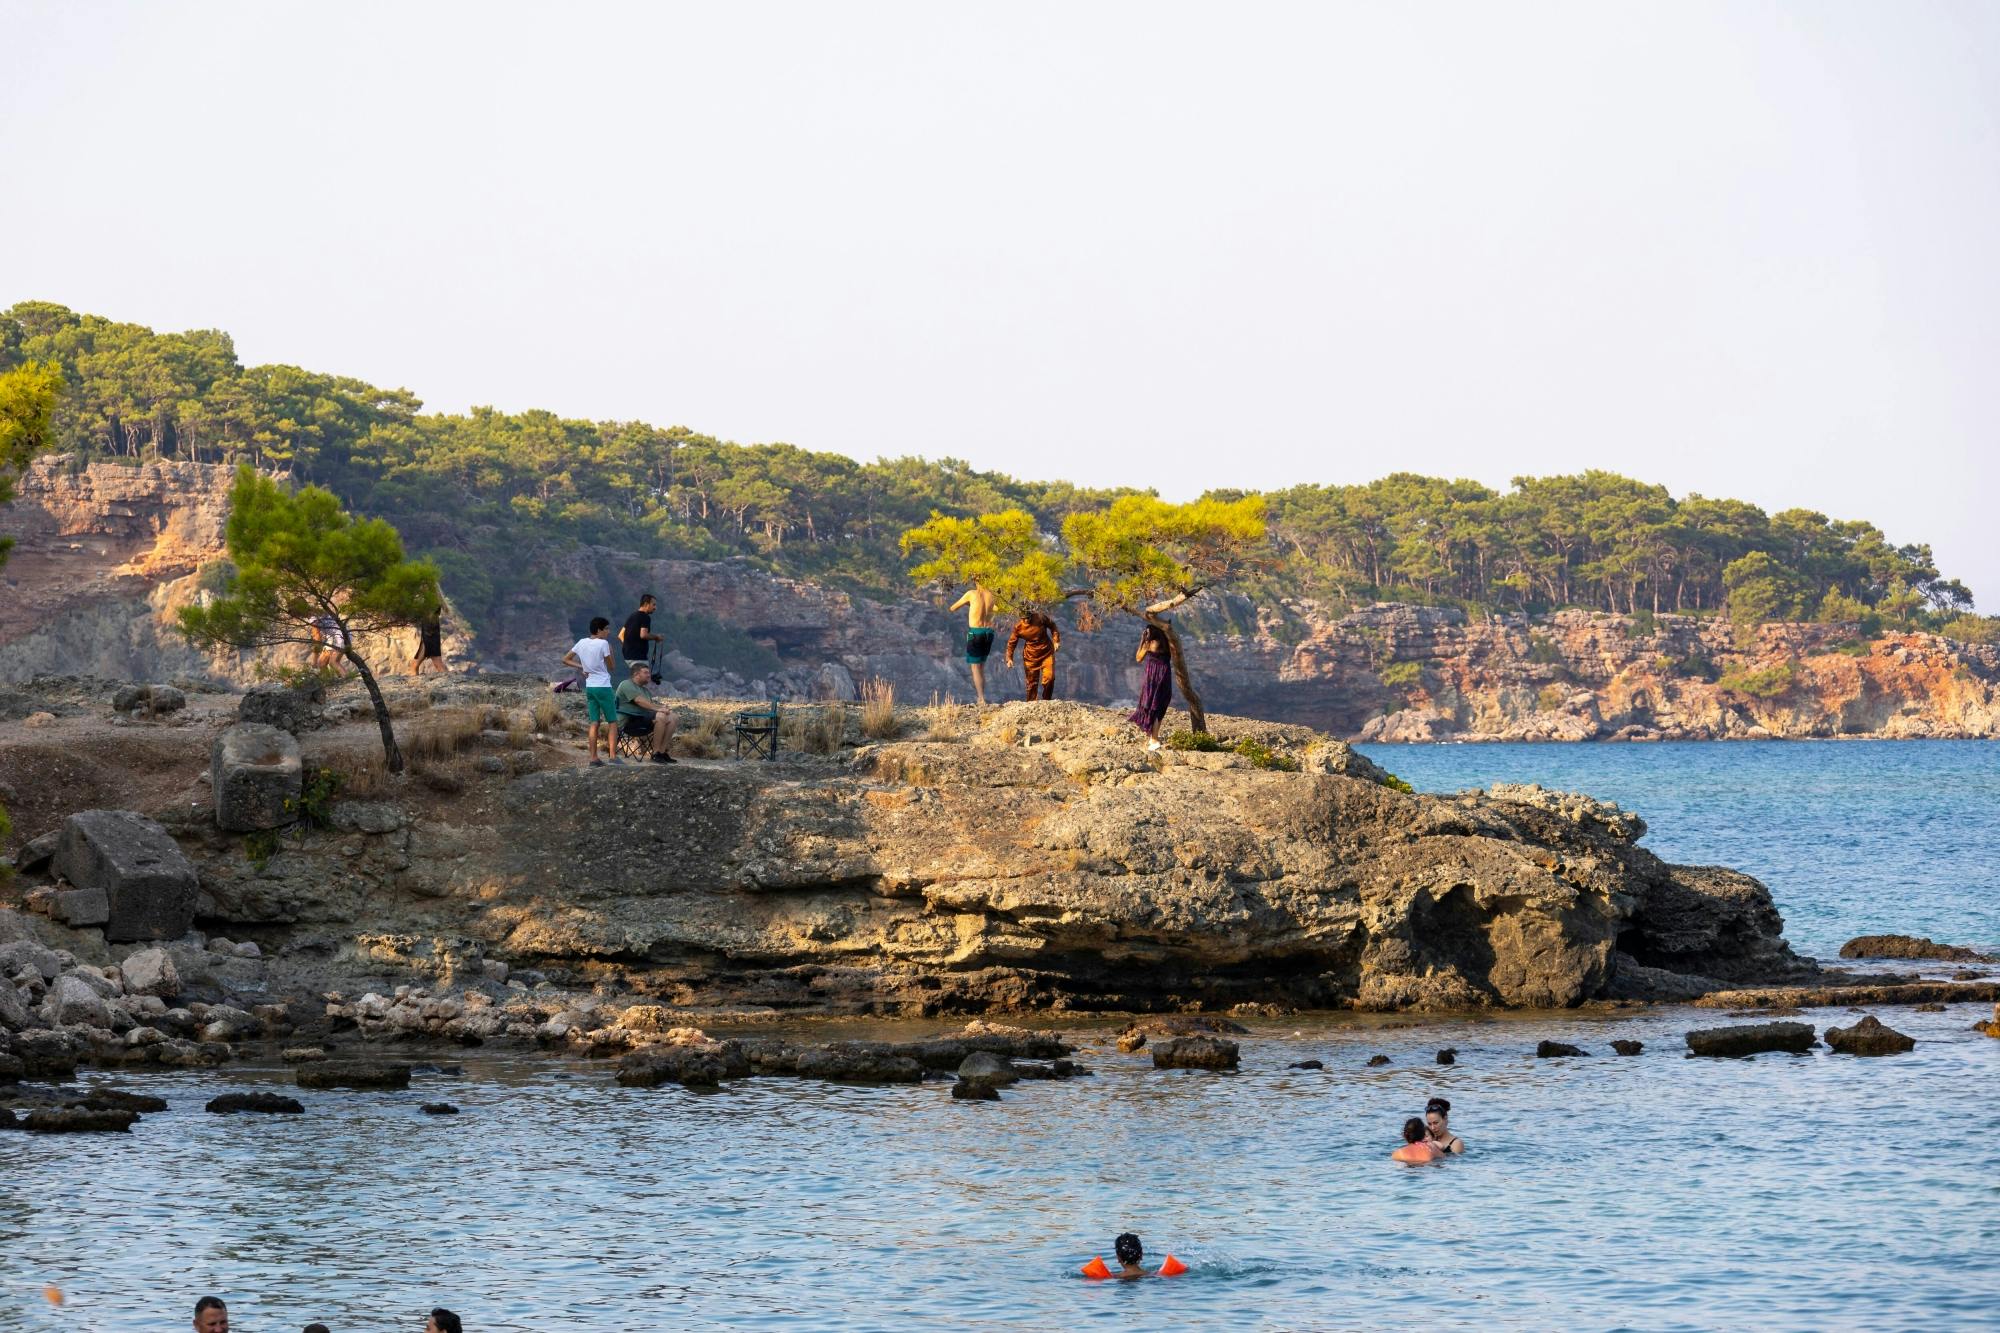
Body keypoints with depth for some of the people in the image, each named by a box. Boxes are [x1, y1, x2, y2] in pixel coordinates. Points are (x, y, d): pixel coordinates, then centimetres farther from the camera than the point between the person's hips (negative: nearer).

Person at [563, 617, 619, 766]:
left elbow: (565, 659, 12)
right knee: (612, 722, 1)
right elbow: (610, 667, -5)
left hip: (589, 687, 6)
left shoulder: (582, 643, 6)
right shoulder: (603, 644, -12)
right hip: (603, 686, -6)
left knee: (594, 723, 8)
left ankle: (593, 758, 5)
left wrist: (581, 667, 6)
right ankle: (613, 757, -8)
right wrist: (611, 652, 9)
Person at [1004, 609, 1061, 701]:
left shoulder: (1041, 617, -14)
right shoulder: (1018, 626, -12)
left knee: (1049, 678, -10)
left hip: (1046, 653, 0)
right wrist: (1009, 658, -6)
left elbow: (1052, 627, 2)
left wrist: (1056, 641, -7)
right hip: (1031, 656, 0)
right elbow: (1011, 642, 0)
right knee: (1032, 683, 3)